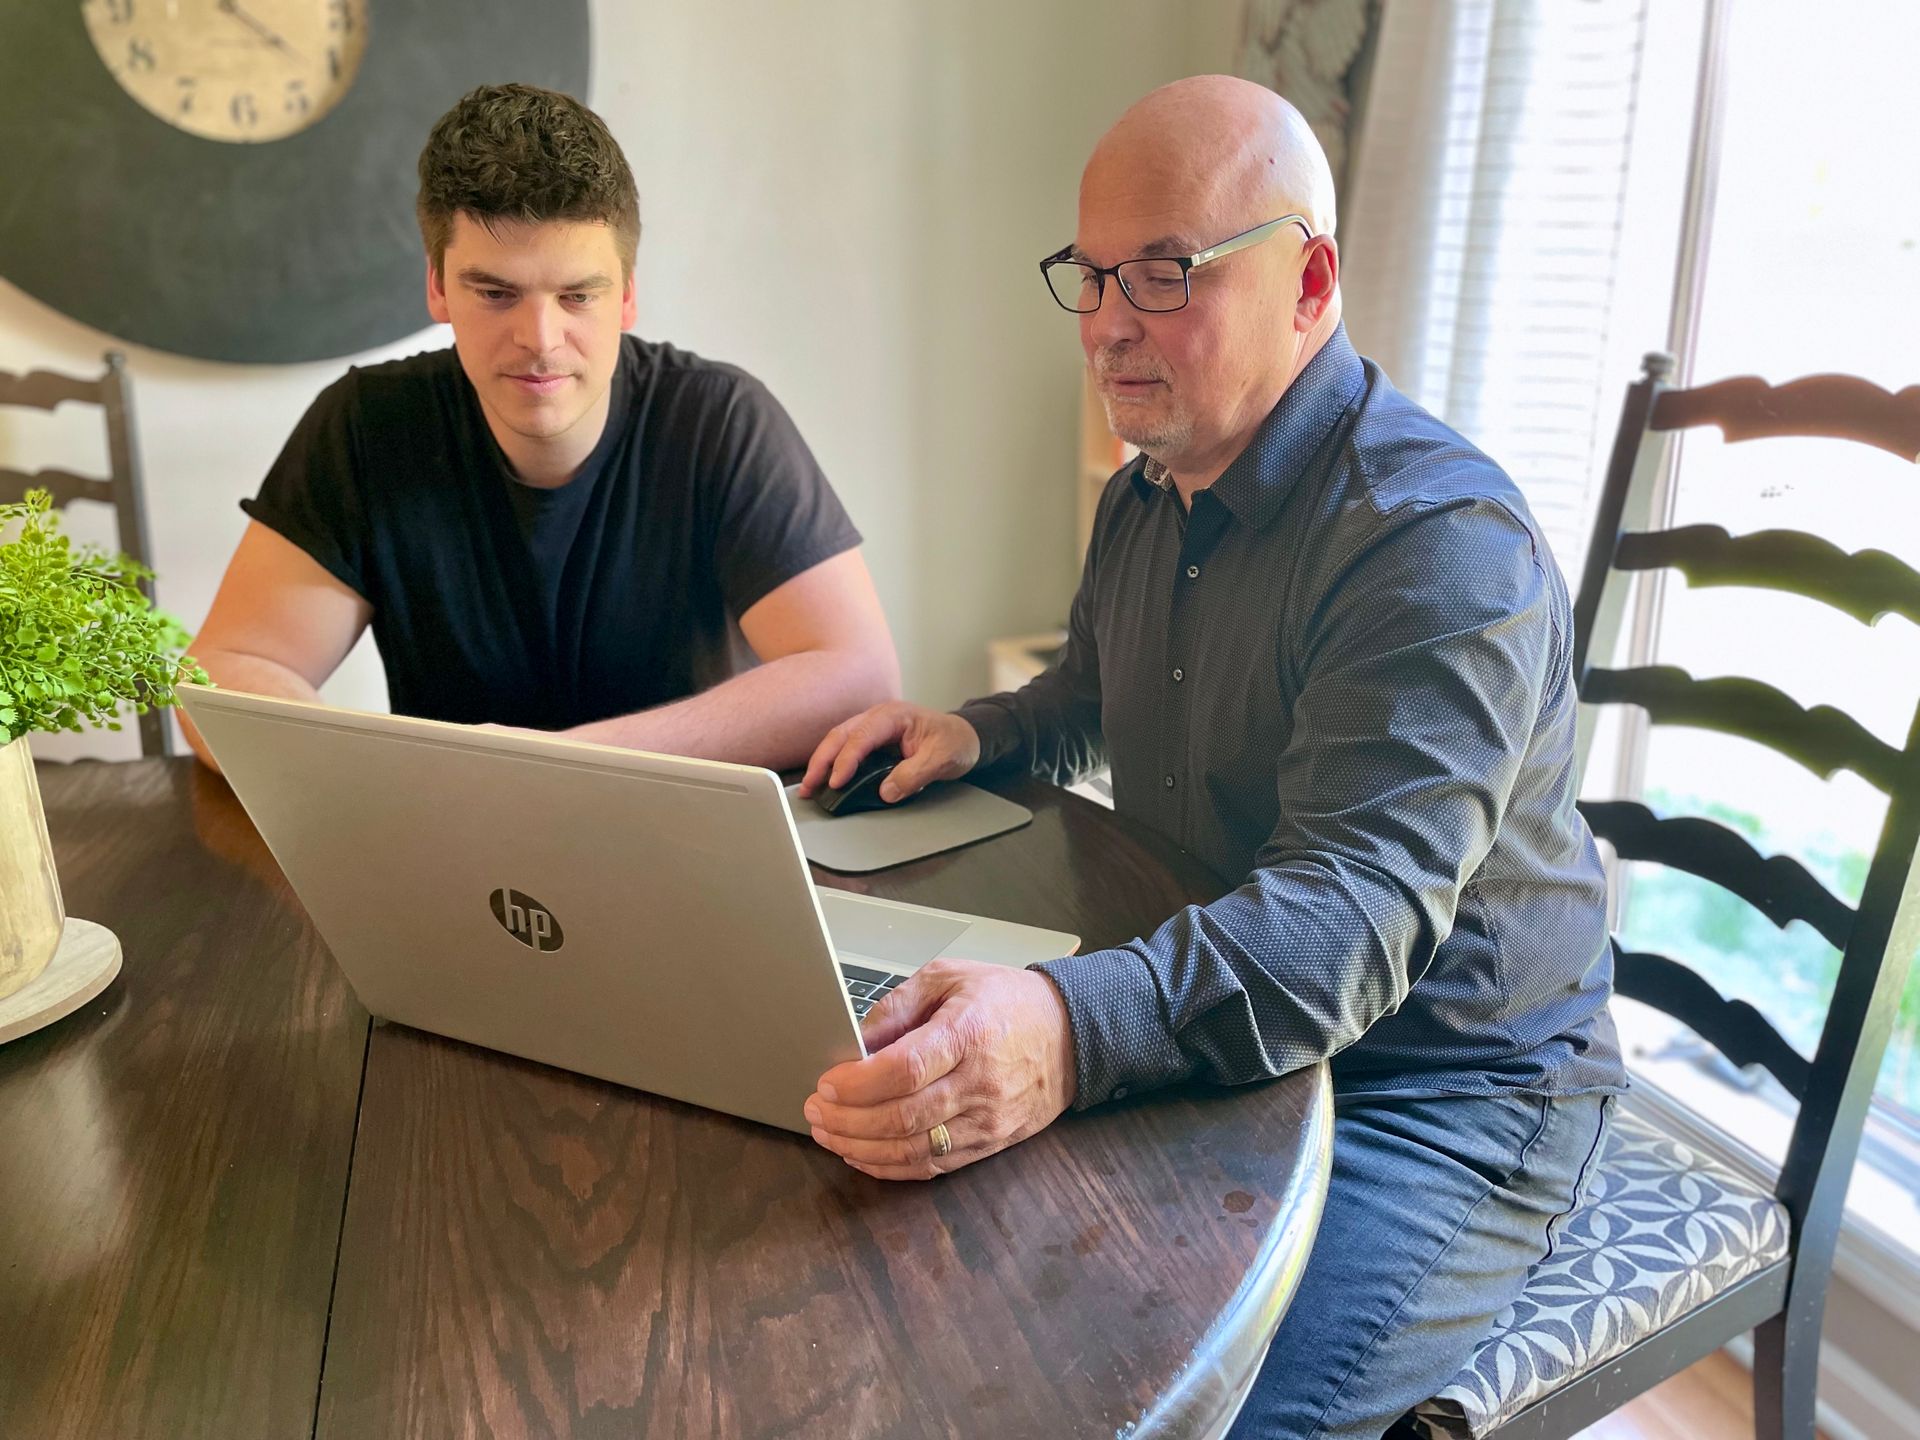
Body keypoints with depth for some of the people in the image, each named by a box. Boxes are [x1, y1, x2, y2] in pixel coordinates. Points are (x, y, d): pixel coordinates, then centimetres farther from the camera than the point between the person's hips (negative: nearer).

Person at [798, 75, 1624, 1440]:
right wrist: (975, 734, 3)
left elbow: (1351, 915, -34)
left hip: (1443, 1099, -7)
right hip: (1204, 1030, 7)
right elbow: (1090, 699, 25)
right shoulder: (1146, 499, 7)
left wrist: (1073, 1033, -51)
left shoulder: (1445, 544, -22)